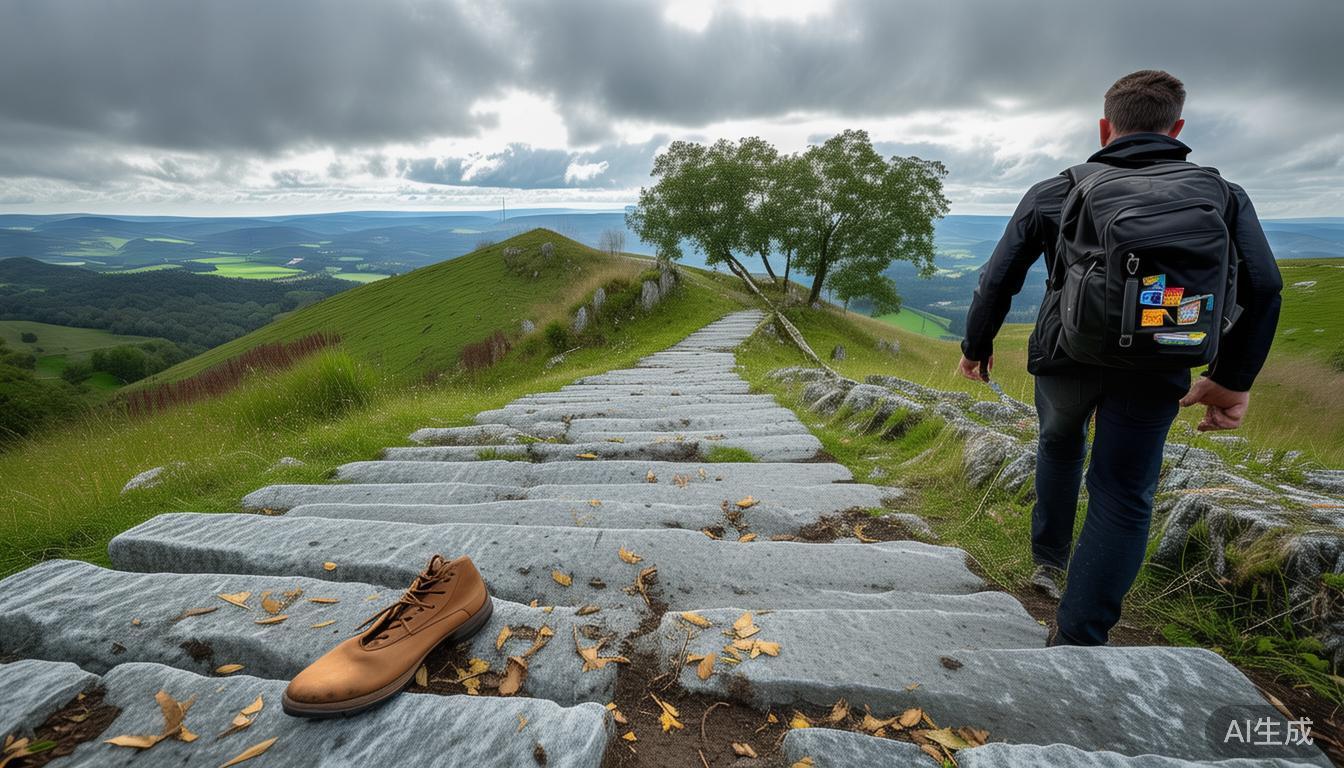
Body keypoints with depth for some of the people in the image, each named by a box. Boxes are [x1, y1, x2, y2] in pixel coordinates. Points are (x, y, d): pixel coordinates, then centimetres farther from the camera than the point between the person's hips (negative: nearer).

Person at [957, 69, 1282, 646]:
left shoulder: (1052, 194, 2)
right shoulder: (1222, 196, 7)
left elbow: (998, 280, -1)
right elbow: (1262, 286, 0)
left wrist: (976, 347, 12)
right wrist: (1233, 379, 6)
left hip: (1065, 356, 0)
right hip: (1154, 373, 0)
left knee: (1060, 445, 30)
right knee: (1123, 499, 6)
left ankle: (1049, 559, 37)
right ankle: (1077, 638, 5)